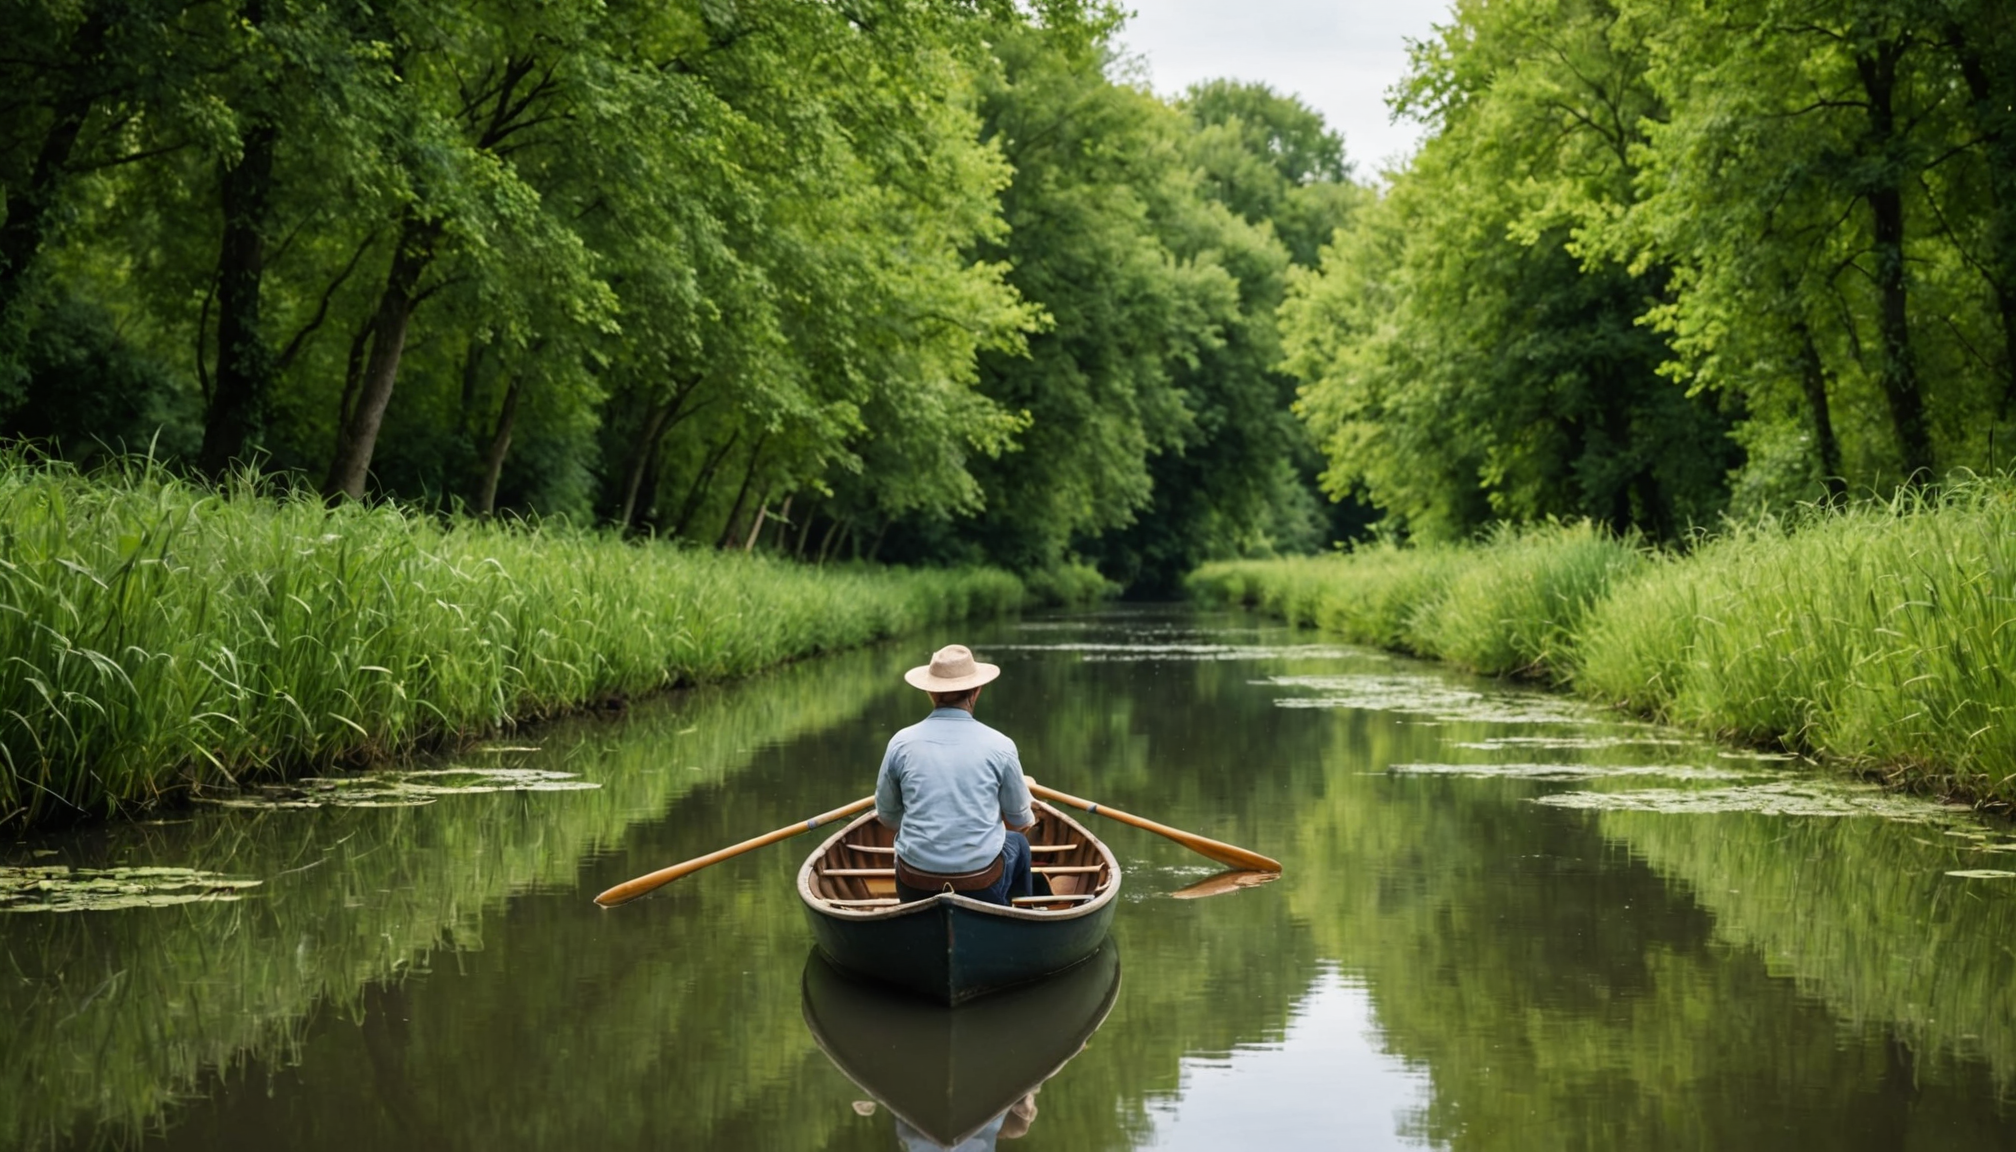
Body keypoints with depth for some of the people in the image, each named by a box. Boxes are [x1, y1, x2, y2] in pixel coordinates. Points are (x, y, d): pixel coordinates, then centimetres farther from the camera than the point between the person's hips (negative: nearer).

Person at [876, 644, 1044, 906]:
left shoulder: (901, 743, -5)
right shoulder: (999, 746, -7)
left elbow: (887, 814, 7)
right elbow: (1021, 820, 5)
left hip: (914, 891, 1)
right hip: (982, 889, -1)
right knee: (1018, 844, 33)